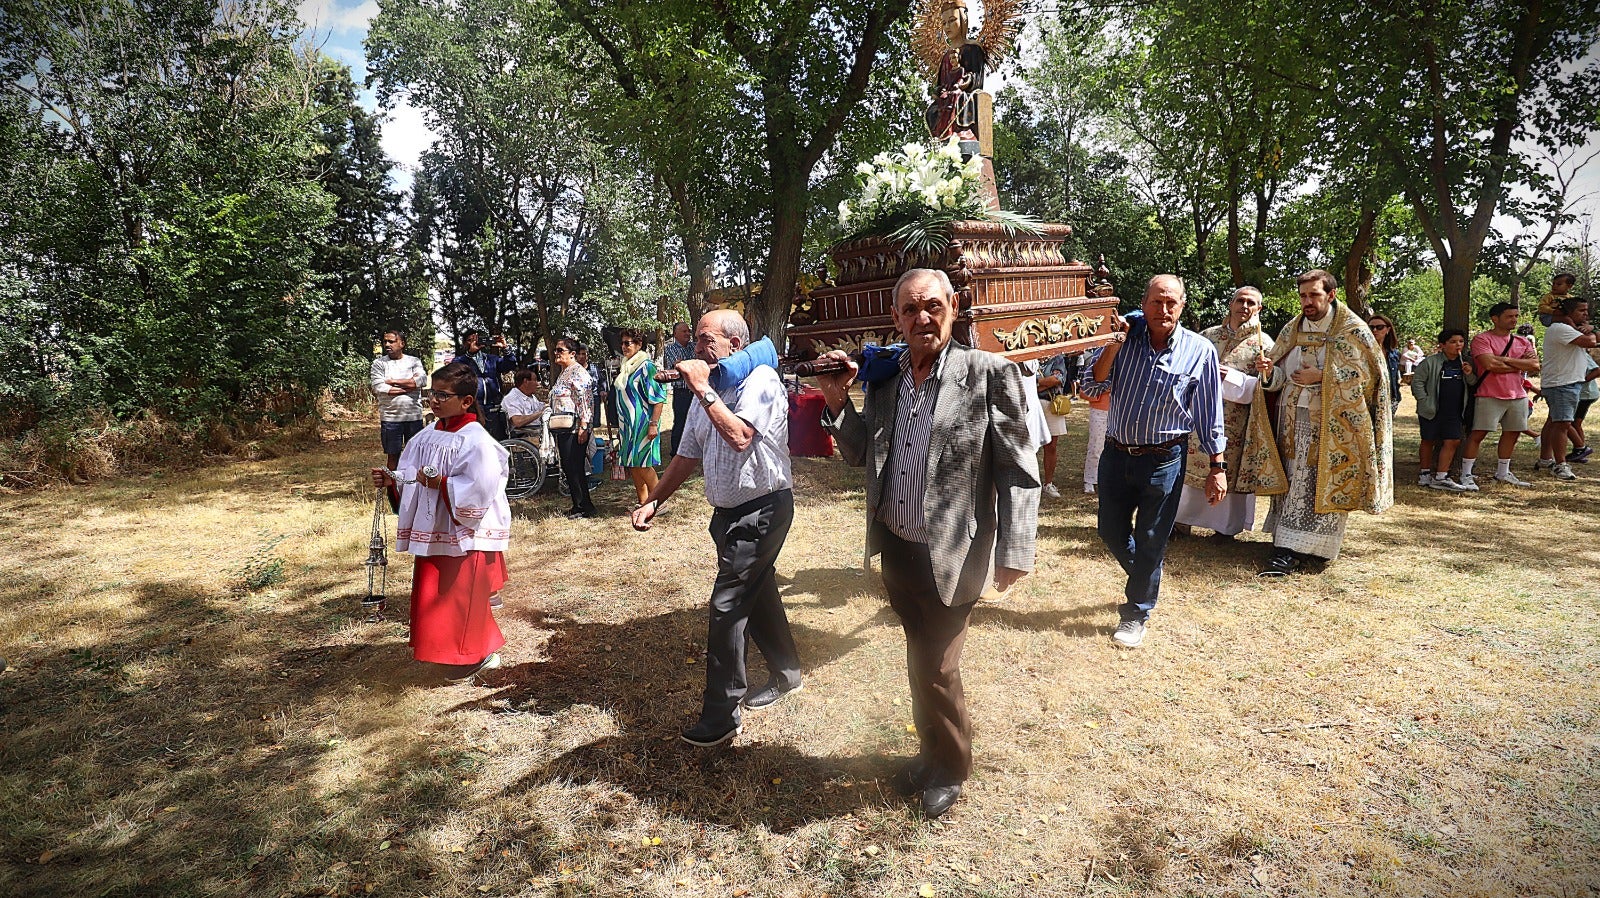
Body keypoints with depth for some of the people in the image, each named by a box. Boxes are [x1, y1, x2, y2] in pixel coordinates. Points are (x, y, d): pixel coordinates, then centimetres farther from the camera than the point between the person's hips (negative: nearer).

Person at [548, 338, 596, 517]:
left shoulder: (578, 372, -11)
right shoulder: (563, 372, 20)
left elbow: (586, 400, -19)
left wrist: (583, 427, -24)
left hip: (574, 428, -10)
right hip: (563, 428, 10)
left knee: (574, 467, -8)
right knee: (568, 467, 11)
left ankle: (584, 507, -1)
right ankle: (578, 505, 19)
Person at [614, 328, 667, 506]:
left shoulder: (646, 366, -11)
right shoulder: (626, 367, 14)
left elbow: (658, 397, -17)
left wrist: (654, 424, -22)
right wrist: (620, 425, 22)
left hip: (642, 423, -9)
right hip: (627, 424, 9)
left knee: (643, 464, -8)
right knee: (632, 464, 10)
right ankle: (642, 503, 18)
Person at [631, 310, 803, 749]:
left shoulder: (760, 379, -15)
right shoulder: (709, 390, 10)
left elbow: (739, 436, -30)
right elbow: (687, 456, 15)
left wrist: (703, 389, -23)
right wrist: (653, 501, 9)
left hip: (761, 510, -8)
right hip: (728, 511, 8)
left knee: (727, 606, -8)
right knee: (757, 596, 19)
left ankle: (721, 715, 3)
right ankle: (786, 674, 39)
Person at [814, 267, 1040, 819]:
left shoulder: (989, 376, -14)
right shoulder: (884, 379, 3)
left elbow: (1019, 473, -13)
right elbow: (860, 455, 11)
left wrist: (1013, 554, -15)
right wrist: (837, 402, -4)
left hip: (949, 559, -5)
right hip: (895, 548, 6)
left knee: (936, 670, 8)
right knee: (920, 661, 22)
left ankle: (951, 769, 35)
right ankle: (931, 753, 44)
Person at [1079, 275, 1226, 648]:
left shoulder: (1200, 350, -7)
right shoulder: (1125, 338, -4)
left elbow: (1210, 416, -2)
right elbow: (1090, 387, -12)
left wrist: (1216, 467, -3)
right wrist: (1113, 345, -22)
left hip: (1163, 459, -2)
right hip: (1116, 453, 3)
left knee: (1150, 541, 7)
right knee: (1111, 532, 14)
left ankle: (1136, 613, 25)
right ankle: (1145, 580, 44)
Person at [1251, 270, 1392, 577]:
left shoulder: (1351, 330, -4)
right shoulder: (1293, 329, 10)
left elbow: (1366, 373, -8)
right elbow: (1282, 377, 13)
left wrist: (1320, 376, -14)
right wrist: (1270, 372, -10)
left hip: (1332, 425, -5)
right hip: (1295, 421, 5)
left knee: (1319, 481, -6)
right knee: (1295, 478, 5)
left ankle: (1292, 550, -8)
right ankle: (1290, 548, 11)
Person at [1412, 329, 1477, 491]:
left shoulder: (1463, 363, 8)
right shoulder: (1430, 362, -7)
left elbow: (1473, 383, 15)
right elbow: (1417, 382, -6)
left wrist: (1469, 374, -7)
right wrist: (1424, 401, -11)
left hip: (1454, 412, 4)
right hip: (1432, 411, -4)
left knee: (1452, 441, -4)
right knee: (1428, 441, 8)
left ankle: (1440, 477, -1)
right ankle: (1425, 473, 23)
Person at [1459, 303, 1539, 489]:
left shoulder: (1523, 341, 13)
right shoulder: (1481, 339, -6)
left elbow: (1535, 365, 1)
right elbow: (1490, 365, -20)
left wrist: (1506, 359, -9)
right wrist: (1520, 365, -6)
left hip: (1518, 395, 6)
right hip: (1489, 396, -6)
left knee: (1512, 433, 12)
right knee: (1478, 434, -7)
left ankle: (1503, 473, 25)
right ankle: (1466, 475, -4)